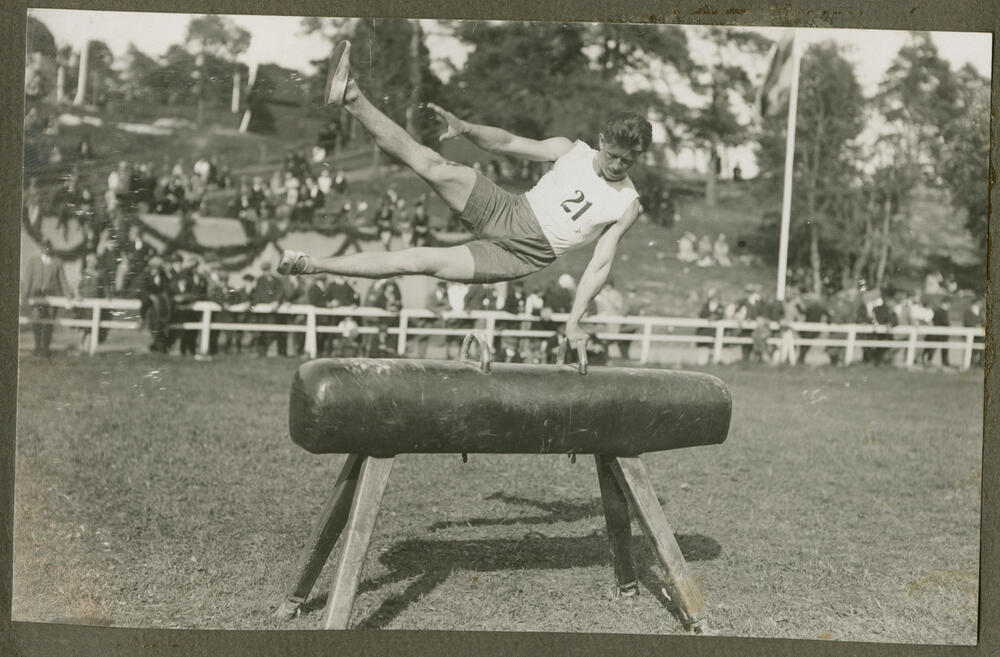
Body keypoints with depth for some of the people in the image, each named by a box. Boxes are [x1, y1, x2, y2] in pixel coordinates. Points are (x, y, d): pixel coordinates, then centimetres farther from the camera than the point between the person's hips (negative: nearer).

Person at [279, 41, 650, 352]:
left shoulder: (627, 205, -4)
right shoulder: (570, 151, 3)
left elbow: (600, 264, -6)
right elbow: (507, 144, 7)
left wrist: (574, 320, -15)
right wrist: (465, 128, -11)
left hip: (520, 257, -3)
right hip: (502, 212, 3)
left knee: (421, 262, -19)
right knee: (433, 166, -22)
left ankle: (314, 265, -15)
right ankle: (351, 98, -27)